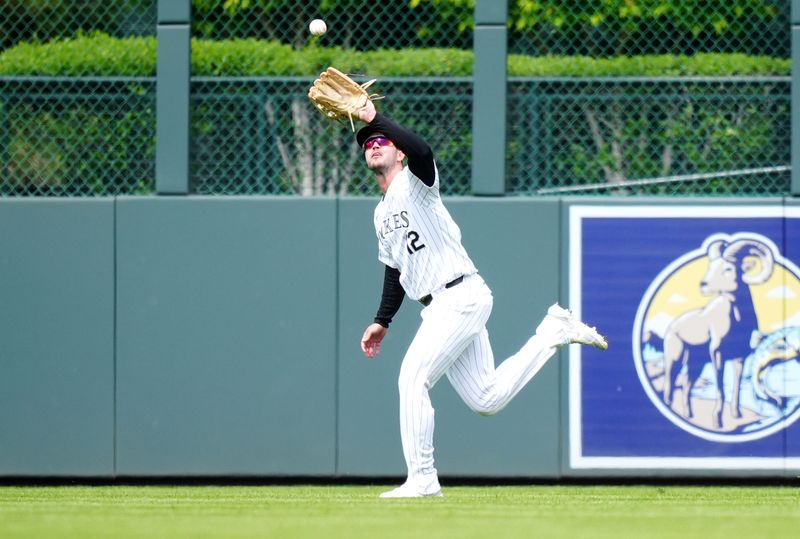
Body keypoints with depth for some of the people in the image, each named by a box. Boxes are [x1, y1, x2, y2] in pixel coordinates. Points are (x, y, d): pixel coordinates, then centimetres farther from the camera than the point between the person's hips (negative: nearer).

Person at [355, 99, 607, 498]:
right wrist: (382, 322, 24)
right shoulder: (381, 213, 22)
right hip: (439, 308, 9)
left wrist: (375, 119, -23)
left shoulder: (414, 182, -4)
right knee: (487, 400, 7)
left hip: (461, 296, -9)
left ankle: (422, 478, -11)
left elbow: (421, 150, -29)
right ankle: (554, 331, 23)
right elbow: (395, 271, 29)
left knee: (412, 378, -16)